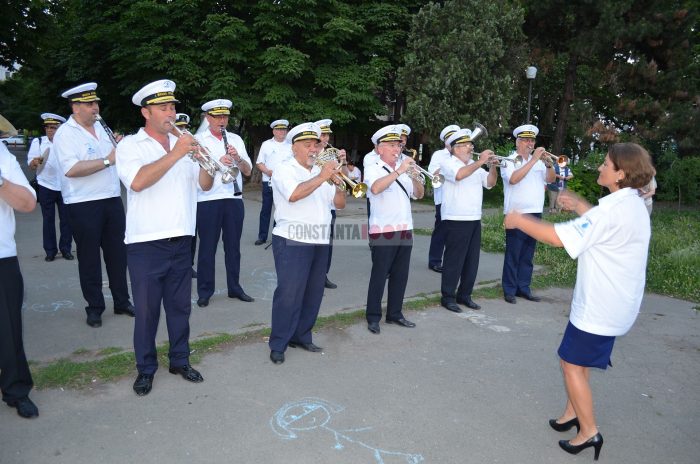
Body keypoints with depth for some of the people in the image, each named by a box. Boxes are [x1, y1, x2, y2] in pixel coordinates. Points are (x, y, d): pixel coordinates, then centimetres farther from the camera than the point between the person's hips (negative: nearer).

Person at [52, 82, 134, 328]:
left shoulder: (100, 127, 13)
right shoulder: (65, 134, -9)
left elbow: (114, 158, 23)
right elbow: (71, 169, -24)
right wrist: (107, 160, -23)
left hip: (112, 199, 6)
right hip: (83, 205, -6)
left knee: (117, 252, 11)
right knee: (89, 257, 5)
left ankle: (122, 301, 24)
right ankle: (94, 307, 17)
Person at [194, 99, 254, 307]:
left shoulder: (236, 139, 12)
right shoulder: (198, 139, 2)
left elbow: (248, 171, 7)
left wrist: (237, 157, -13)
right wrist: (218, 163, -22)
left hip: (234, 199, 3)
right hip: (208, 201, -3)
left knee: (233, 246, 10)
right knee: (207, 248, 4)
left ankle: (234, 287, 22)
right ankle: (205, 291, 14)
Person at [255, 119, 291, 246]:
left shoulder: (291, 146, 9)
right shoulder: (266, 144, 7)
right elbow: (259, 163, 4)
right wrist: (268, 171, -13)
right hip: (269, 182, -1)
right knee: (266, 209, 3)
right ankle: (262, 236, 10)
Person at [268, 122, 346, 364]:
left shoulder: (320, 172, 16)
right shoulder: (285, 169, -4)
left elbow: (340, 203, 13)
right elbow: (294, 195, -24)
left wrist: (339, 183, -5)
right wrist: (322, 178, -22)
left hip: (320, 243, 7)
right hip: (292, 242, -7)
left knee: (313, 294, 11)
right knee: (289, 294, -6)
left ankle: (301, 336, 26)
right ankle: (278, 344, 5)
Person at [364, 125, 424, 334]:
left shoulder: (403, 171, 15)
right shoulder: (373, 169, -4)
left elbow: (419, 195, 12)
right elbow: (375, 188, -26)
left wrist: (415, 176, -6)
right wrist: (399, 171, -26)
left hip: (405, 231, 6)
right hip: (383, 231, -6)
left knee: (400, 275, 11)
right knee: (379, 275, 0)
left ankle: (394, 313, 23)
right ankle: (373, 317, 10)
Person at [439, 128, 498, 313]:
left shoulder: (475, 166, 16)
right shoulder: (448, 163, -5)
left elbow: (490, 182, 11)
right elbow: (459, 175, -26)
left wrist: (492, 166, -5)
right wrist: (480, 162, -22)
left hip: (475, 220, 7)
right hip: (455, 220, -7)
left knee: (472, 260, 11)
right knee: (454, 260, -1)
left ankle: (464, 295, 22)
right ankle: (448, 297, 9)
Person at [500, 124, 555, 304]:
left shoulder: (538, 162, 14)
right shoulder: (509, 161, -4)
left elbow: (551, 179, 8)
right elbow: (513, 179, -22)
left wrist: (548, 164, -10)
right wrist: (533, 160, -21)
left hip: (535, 213, 6)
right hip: (517, 213, -6)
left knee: (527, 254, 11)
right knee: (513, 254, -2)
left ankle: (523, 287, 18)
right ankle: (509, 289, 5)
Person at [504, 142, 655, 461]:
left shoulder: (613, 210, -25)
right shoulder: (633, 206, 7)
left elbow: (560, 237, -28)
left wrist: (520, 220, -18)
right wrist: (579, 206, 20)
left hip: (600, 305, -10)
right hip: (612, 302, 10)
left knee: (573, 363, 3)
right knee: (577, 359, 21)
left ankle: (589, 431, 14)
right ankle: (573, 413, 33)